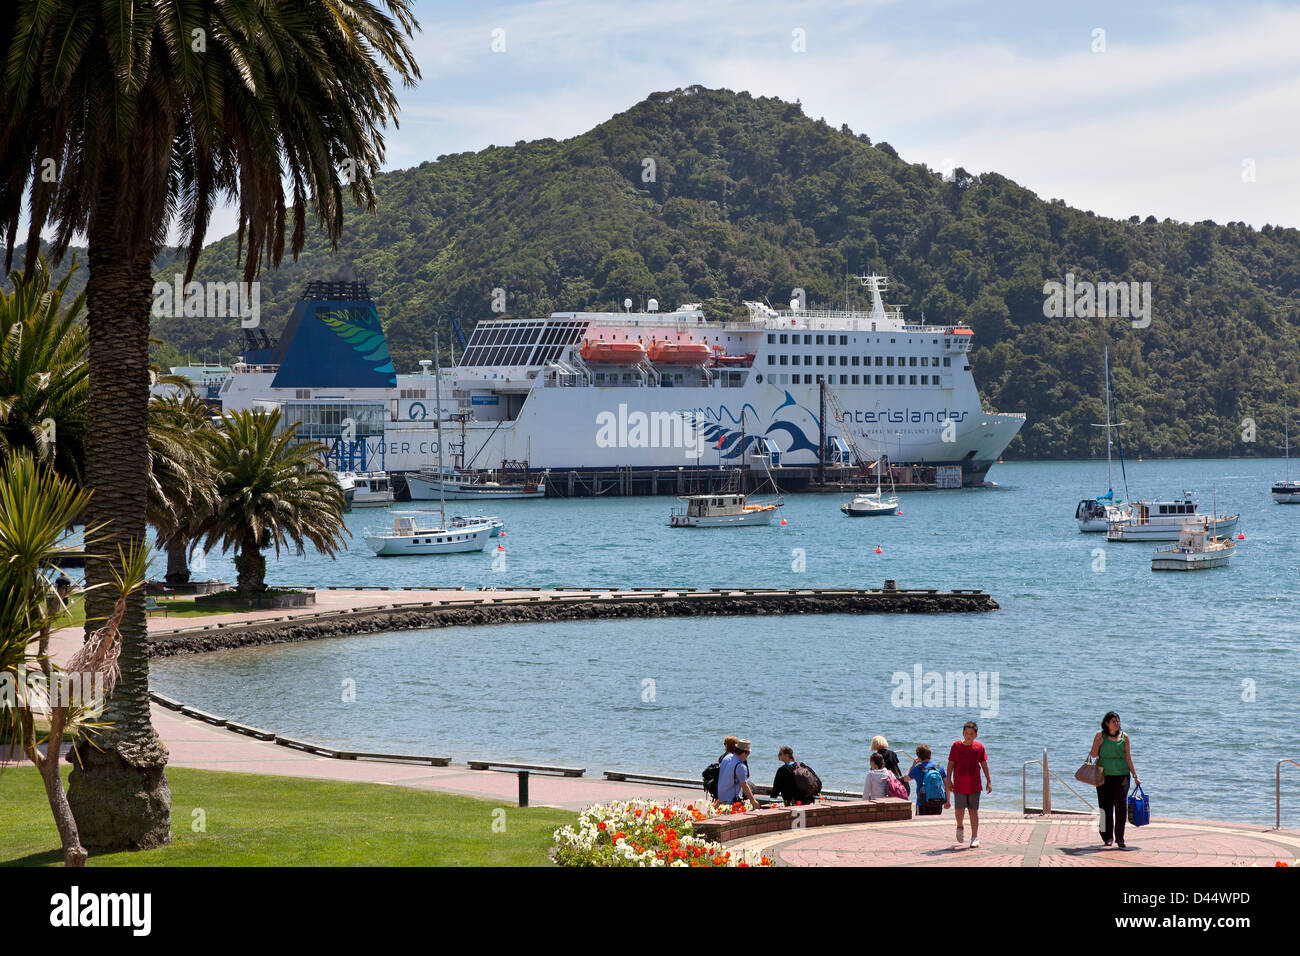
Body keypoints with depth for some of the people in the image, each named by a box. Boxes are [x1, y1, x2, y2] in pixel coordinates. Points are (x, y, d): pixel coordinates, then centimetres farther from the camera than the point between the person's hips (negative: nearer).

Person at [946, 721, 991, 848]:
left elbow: (984, 765, 8)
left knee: (974, 810, 1)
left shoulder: (979, 747, 2)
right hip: (959, 784, -1)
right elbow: (951, 764, 4)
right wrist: (949, 780, 0)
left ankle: (975, 837, 4)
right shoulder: (956, 746, 0)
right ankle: (960, 827, 27)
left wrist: (989, 781, 3)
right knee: (960, 809, -5)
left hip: (974, 785, 1)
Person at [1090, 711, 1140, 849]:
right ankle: (1107, 837, 17)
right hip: (1104, 774, 0)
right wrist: (1100, 741, -11)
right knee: (1106, 807, 3)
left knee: (1121, 806, -9)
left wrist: (1135, 775, 8)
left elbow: (1128, 758, 10)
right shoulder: (1100, 735, 2)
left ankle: (1119, 838, -2)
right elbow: (1093, 755, 4)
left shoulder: (1124, 737, 6)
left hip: (1121, 774, 0)